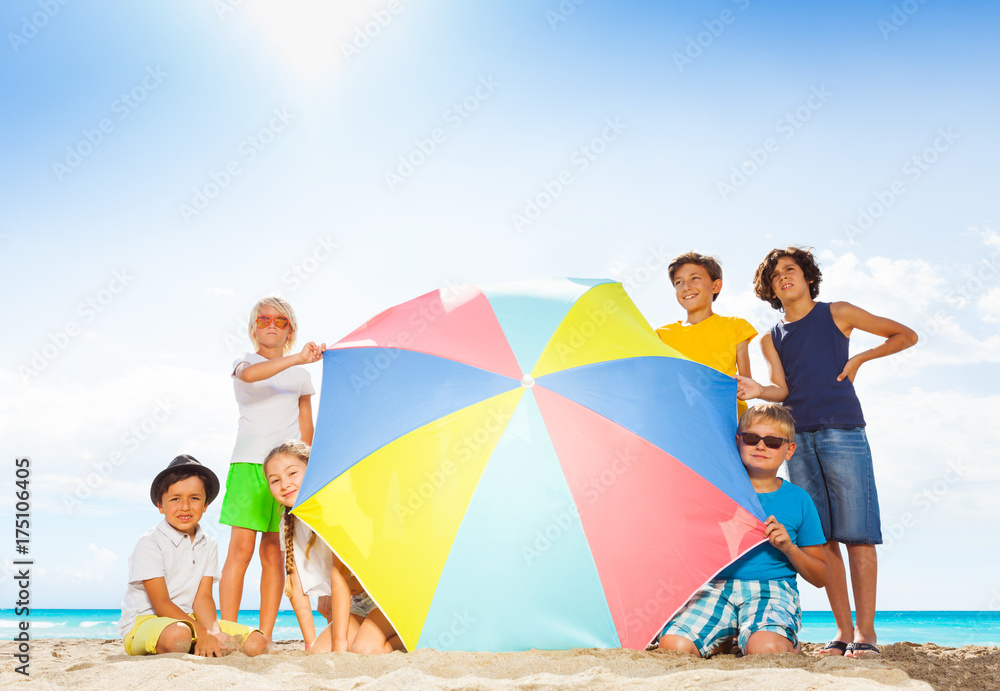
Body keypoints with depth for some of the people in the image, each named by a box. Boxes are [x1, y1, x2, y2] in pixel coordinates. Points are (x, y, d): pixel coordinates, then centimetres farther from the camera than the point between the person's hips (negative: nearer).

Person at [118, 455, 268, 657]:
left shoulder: (208, 546, 8)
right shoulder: (149, 544, -10)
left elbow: (203, 596, 1)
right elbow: (160, 602, -16)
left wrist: (213, 631, -20)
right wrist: (202, 633, -24)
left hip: (189, 619, 6)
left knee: (257, 644, -11)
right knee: (178, 635, -42)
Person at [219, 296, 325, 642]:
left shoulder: (300, 375, 17)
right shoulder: (245, 363, 7)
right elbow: (251, 374, -20)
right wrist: (297, 358, -31)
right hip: (249, 463, -2)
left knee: (273, 551, 1)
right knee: (241, 547, -9)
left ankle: (265, 636, 6)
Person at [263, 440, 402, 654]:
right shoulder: (289, 524, 5)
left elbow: (340, 573, -23)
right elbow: (298, 588, 5)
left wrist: (340, 641, -24)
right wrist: (310, 643, -1)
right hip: (355, 605, 8)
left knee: (364, 651, -28)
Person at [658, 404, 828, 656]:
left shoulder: (798, 500, 9)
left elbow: (821, 578, 11)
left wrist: (789, 548, -6)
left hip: (771, 590, -1)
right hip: (716, 586, 2)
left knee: (765, 650, -34)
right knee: (672, 645, -24)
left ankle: (789, 644, 3)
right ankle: (725, 639, 7)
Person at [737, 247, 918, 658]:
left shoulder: (837, 314, 10)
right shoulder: (771, 339, 19)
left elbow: (906, 335, 15)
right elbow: (782, 388, 6)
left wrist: (858, 359, 5)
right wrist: (758, 391, -15)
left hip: (841, 430, -3)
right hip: (798, 436, 4)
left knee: (856, 533, -7)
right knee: (822, 536, 2)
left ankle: (865, 631, -2)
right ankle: (843, 629, 8)